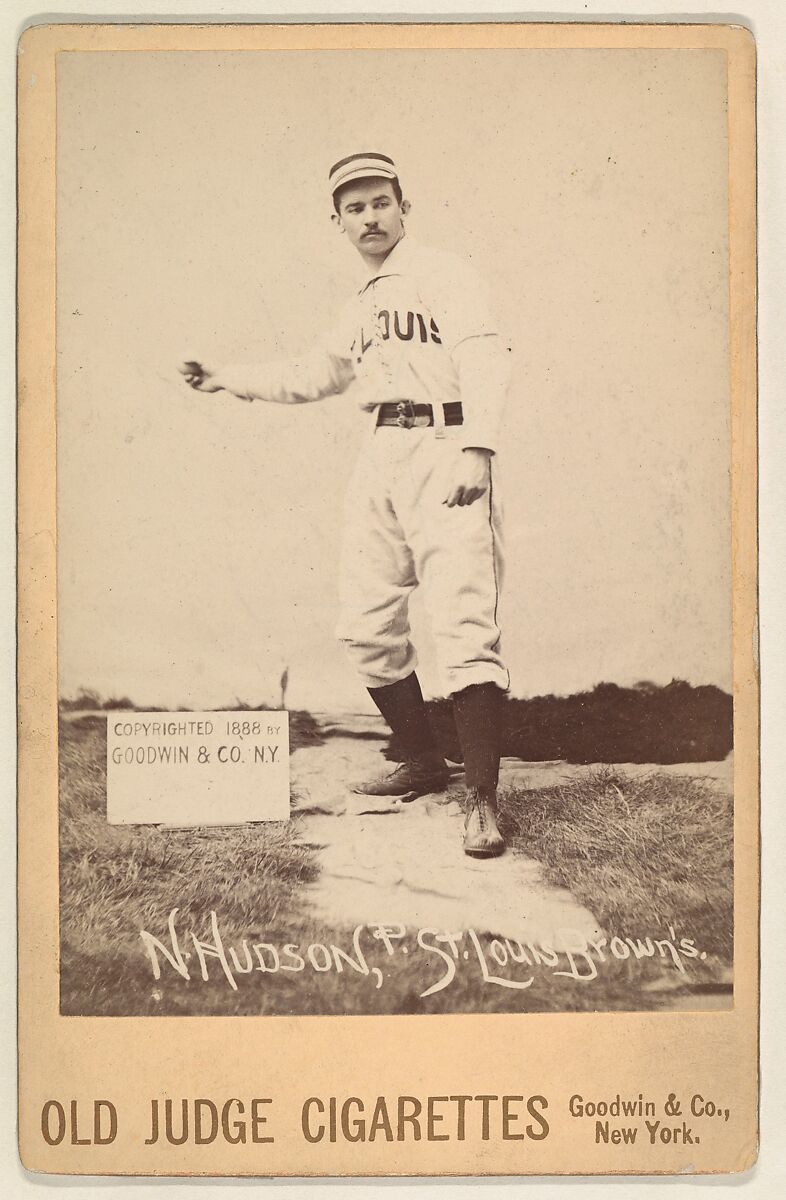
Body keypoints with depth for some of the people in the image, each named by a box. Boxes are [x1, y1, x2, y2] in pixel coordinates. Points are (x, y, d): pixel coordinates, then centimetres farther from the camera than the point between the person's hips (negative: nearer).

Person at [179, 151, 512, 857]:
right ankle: (424, 764, 21)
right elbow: (314, 375, 37)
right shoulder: (361, 307, 24)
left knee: (464, 624, -16)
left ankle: (482, 798, -16)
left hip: (443, 449, -8)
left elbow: (487, 357, -12)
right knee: (366, 627, 7)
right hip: (380, 457, 8)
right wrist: (226, 380, 34)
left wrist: (476, 448, -25)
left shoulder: (443, 274, 1)